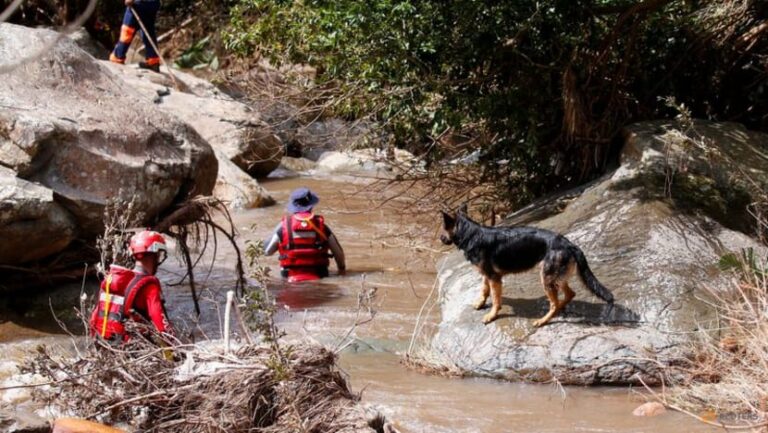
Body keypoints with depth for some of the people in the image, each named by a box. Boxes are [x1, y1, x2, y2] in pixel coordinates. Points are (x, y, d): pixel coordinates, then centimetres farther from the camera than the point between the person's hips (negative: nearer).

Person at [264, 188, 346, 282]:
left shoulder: (284, 225, 0)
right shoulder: (320, 224, 2)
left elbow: (267, 251, 6)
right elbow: (338, 252, 8)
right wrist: (342, 268, 28)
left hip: (293, 277, -1)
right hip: (318, 275, 1)